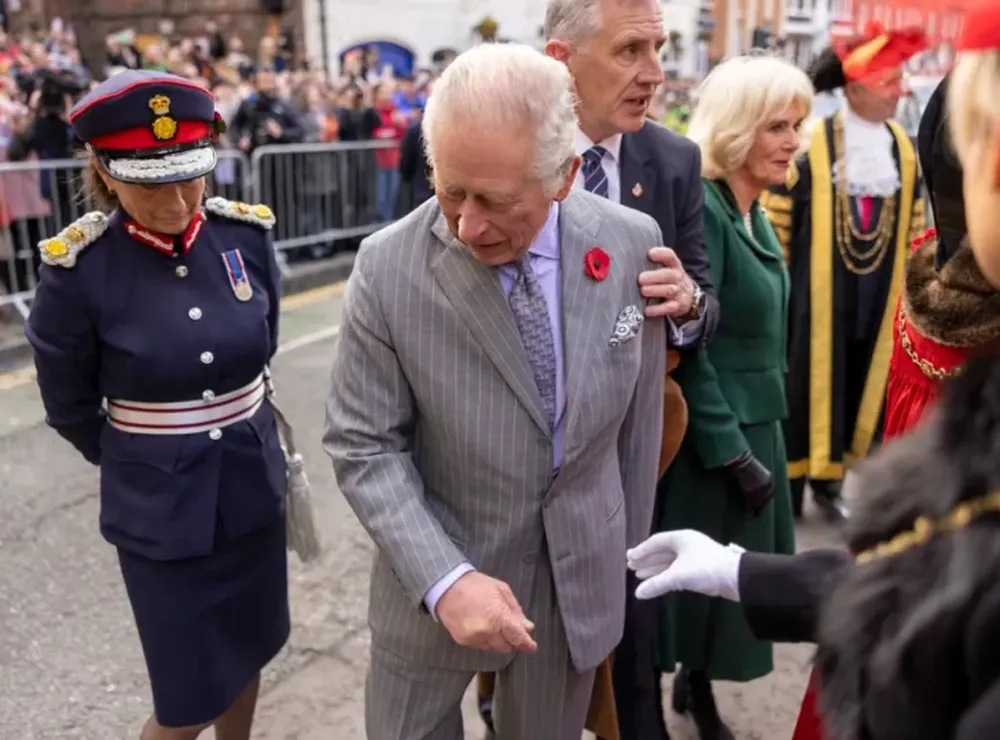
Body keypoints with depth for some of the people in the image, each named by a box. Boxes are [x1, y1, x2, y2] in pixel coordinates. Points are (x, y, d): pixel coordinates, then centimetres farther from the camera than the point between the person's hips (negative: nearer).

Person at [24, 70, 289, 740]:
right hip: (159, 508, -4)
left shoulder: (247, 234, -8)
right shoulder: (78, 267, -18)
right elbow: (70, 407, -3)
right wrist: (141, 458, 8)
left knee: (247, 654, 21)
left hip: (254, 485, 4)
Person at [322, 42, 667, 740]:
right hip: (436, 575, -2)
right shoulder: (389, 267, -19)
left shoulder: (632, 244, -11)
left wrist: (628, 549, 9)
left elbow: (640, 412, 0)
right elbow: (364, 447, -13)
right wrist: (445, 579, -23)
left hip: (581, 576, 2)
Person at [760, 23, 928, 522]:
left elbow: (914, 223, 15)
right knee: (809, 380, 1)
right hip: (817, 286, -5)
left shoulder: (903, 147, 7)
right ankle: (787, 480, 13)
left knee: (860, 381, 9)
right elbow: (777, 216, -8)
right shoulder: (812, 143, -12)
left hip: (876, 289, 5)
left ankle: (828, 475, 22)